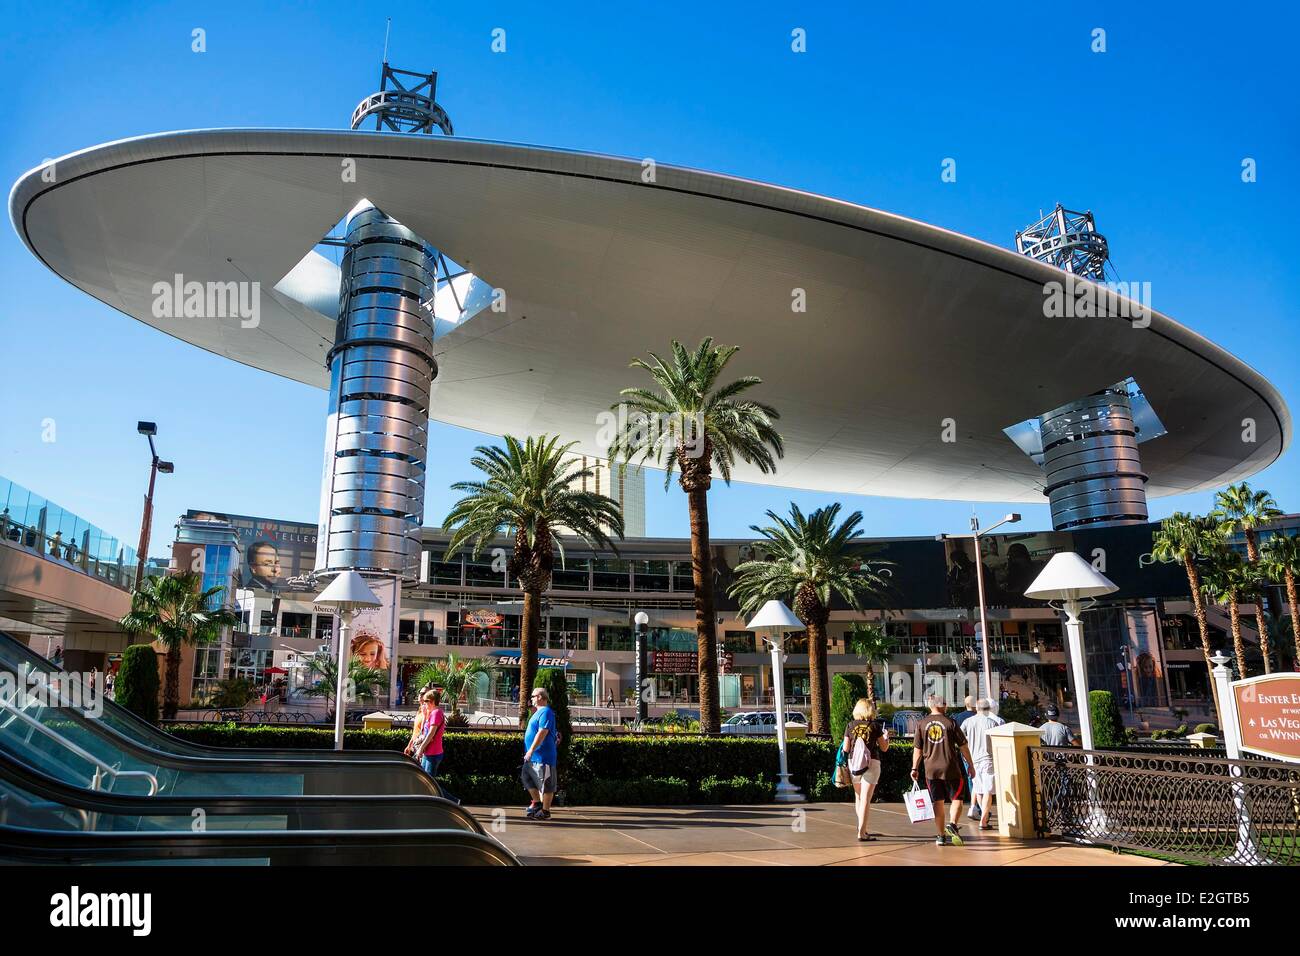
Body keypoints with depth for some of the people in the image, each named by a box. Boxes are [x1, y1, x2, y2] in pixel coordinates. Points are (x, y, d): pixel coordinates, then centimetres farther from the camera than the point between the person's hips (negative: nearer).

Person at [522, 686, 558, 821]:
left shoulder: (546, 712, -15)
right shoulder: (538, 712, 17)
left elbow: (542, 733, -25)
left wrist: (531, 750, -25)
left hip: (543, 756, -11)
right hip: (533, 756, 11)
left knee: (545, 784, -2)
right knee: (528, 779, 16)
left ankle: (545, 811, 4)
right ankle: (537, 803, 28)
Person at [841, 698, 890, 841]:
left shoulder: (850, 725, 3)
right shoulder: (875, 725, -2)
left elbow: (846, 749, 3)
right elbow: (884, 748, 3)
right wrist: (886, 736, 22)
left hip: (853, 763, 3)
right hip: (871, 763, -3)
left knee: (858, 797, 19)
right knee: (866, 799, -3)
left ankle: (863, 828, 31)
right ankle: (861, 832, -8)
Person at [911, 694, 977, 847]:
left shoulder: (921, 723, 2)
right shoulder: (950, 722, -4)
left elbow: (917, 749, 4)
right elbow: (963, 746, -1)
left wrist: (915, 768, 12)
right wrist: (971, 765, 9)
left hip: (931, 769, 3)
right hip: (950, 768, -2)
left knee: (938, 803, 10)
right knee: (956, 799, 11)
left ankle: (941, 836, 13)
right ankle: (952, 824, -12)